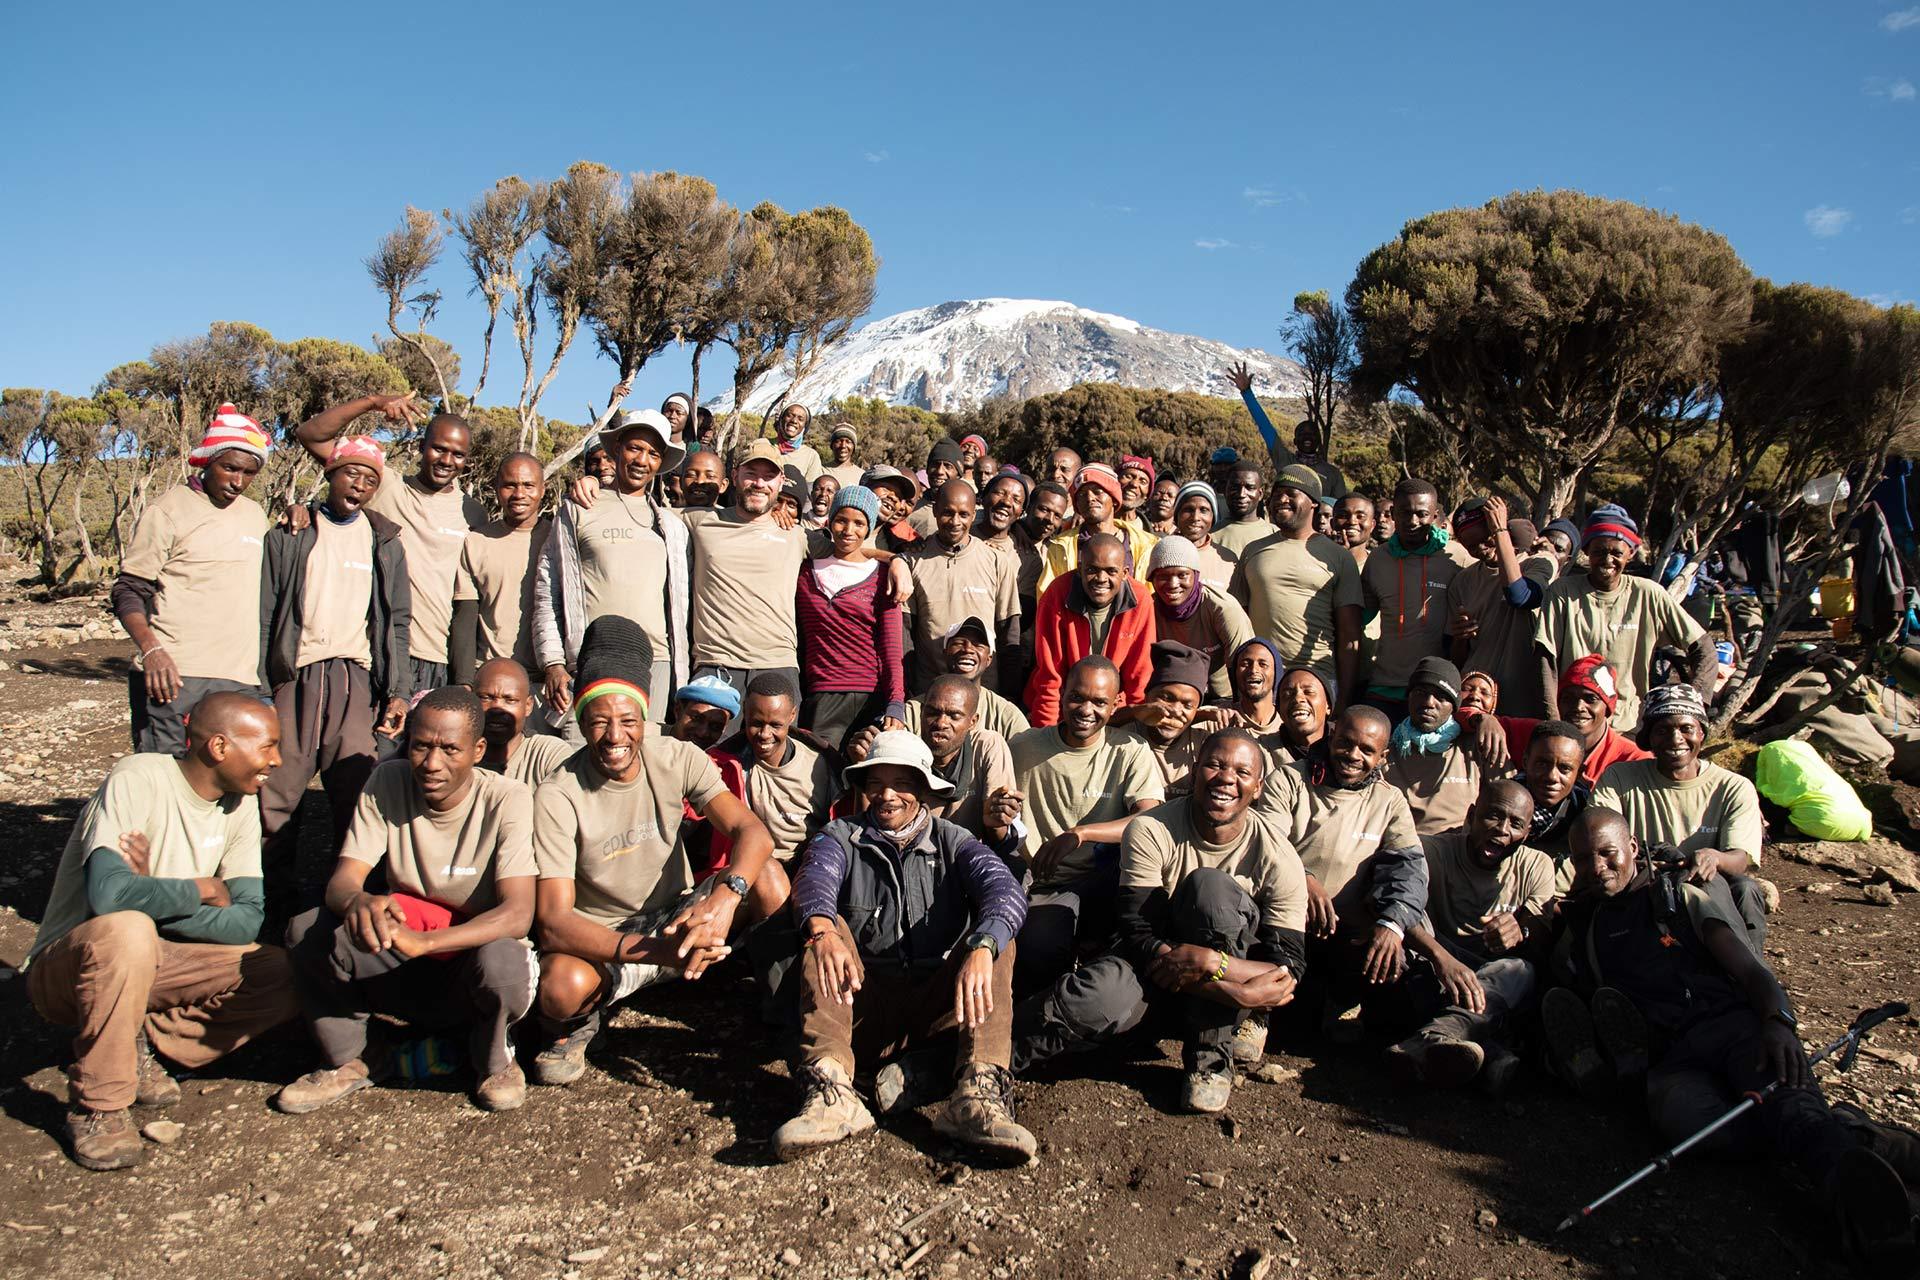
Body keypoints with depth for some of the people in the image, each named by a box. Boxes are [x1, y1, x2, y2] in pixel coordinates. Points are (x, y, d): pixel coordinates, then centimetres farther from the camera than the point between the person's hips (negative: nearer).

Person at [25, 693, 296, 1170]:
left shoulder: (240, 802, -2)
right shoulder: (139, 778, -20)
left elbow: (247, 919, -9)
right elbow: (108, 894, -35)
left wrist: (158, 897, -23)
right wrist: (202, 890, -19)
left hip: (153, 961, 6)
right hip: (65, 967, -5)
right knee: (126, 929, -39)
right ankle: (97, 1106, -20)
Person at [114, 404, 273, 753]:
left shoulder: (255, 515, 18)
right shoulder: (170, 509, 0)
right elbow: (128, 591, -1)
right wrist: (151, 650, -19)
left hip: (240, 681, 5)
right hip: (172, 675, -5)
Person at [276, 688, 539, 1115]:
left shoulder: (507, 800, -18)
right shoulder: (388, 783, -7)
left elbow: (517, 914, -27)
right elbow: (340, 880, -14)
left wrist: (424, 941, -43)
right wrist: (359, 901, -40)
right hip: (402, 971, 3)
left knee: (501, 961, -37)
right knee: (306, 931, -19)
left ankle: (494, 1060, -2)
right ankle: (346, 1063, 4)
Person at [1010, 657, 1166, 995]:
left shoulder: (1131, 752, 4)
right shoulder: (1023, 749, 9)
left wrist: (1078, 834, -25)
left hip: (1103, 888, 1)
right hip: (1042, 888, -1)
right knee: (1038, 951, -34)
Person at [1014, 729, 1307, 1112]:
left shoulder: (1277, 857, -13)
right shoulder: (1150, 833, -15)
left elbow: (1287, 971, -15)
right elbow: (1137, 936, -22)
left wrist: (1208, 962, -33)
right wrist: (1234, 993, -31)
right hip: (1156, 964, -1)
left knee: (1209, 885, -29)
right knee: (1100, 999, -37)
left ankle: (1212, 1059, -18)